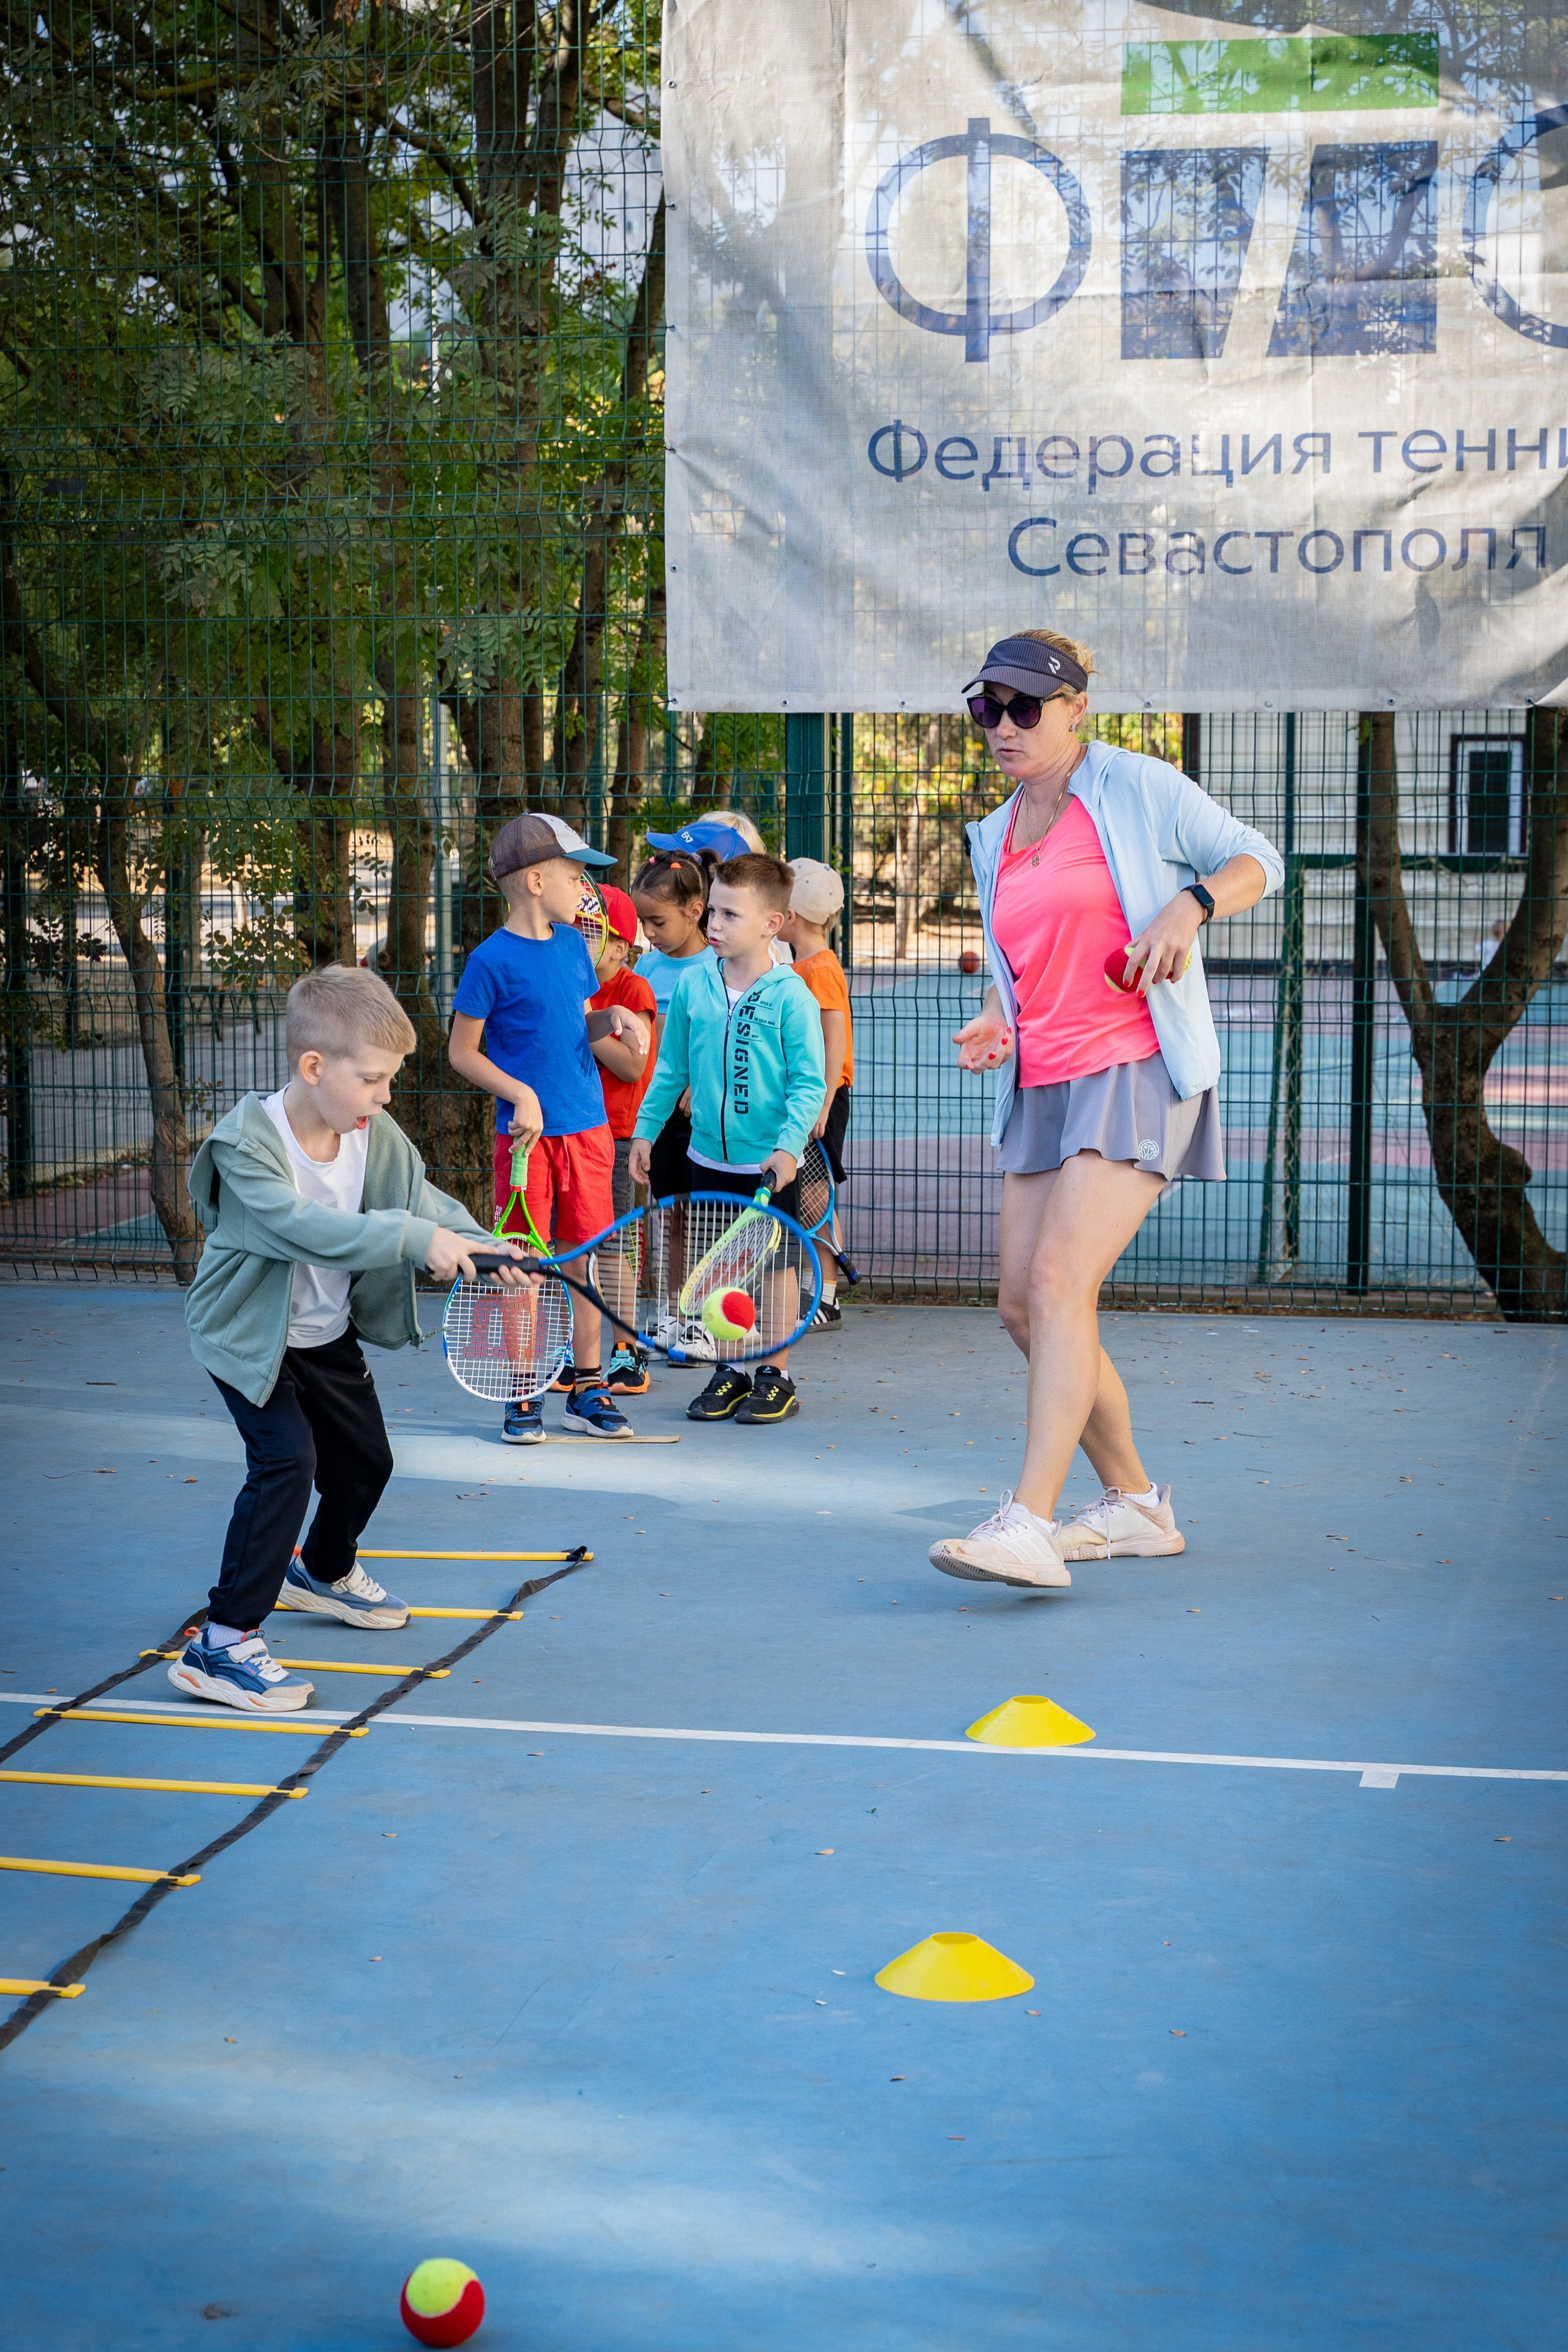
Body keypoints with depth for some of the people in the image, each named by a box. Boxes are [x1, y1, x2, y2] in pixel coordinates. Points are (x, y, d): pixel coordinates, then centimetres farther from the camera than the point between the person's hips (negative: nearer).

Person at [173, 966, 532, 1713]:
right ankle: (222, 1645, -19)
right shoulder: (246, 1144, -30)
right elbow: (305, 1228, -41)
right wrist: (417, 1240, -46)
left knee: (365, 1457, 19)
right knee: (286, 1458, -23)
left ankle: (323, 1571, 51)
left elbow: (425, 1202, -11)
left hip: (328, 1334, 7)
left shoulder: (376, 1137, -9)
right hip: (250, 1335, -7)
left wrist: (486, 1251, -31)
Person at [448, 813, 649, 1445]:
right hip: (526, 1132, -6)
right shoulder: (492, 959, -10)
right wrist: (521, 1095, -16)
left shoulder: (572, 944, 9)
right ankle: (523, 1395, 10)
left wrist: (615, 1023, 0)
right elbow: (462, 1050, -6)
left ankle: (587, 1389, 18)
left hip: (587, 1128, 6)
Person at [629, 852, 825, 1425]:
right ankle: (730, 1372, 22)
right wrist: (645, 1130, 12)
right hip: (707, 1159, 4)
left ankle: (775, 1377, 16)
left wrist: (790, 1144, -21)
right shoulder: (692, 986, 3)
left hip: (769, 1165, -4)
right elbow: (671, 1068, 12)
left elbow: (808, 1082, -11)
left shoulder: (790, 996, -10)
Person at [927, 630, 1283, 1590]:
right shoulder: (994, 838, 16)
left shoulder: (1141, 789, -3)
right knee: (1025, 1306, 6)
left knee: (1059, 1280, -21)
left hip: (1137, 1073, -8)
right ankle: (1135, 1505, 21)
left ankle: (1029, 1527, -24)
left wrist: (1189, 906, -16)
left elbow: (1258, 859, 4)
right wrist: (997, 1023, 6)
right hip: (1043, 1085, 8)